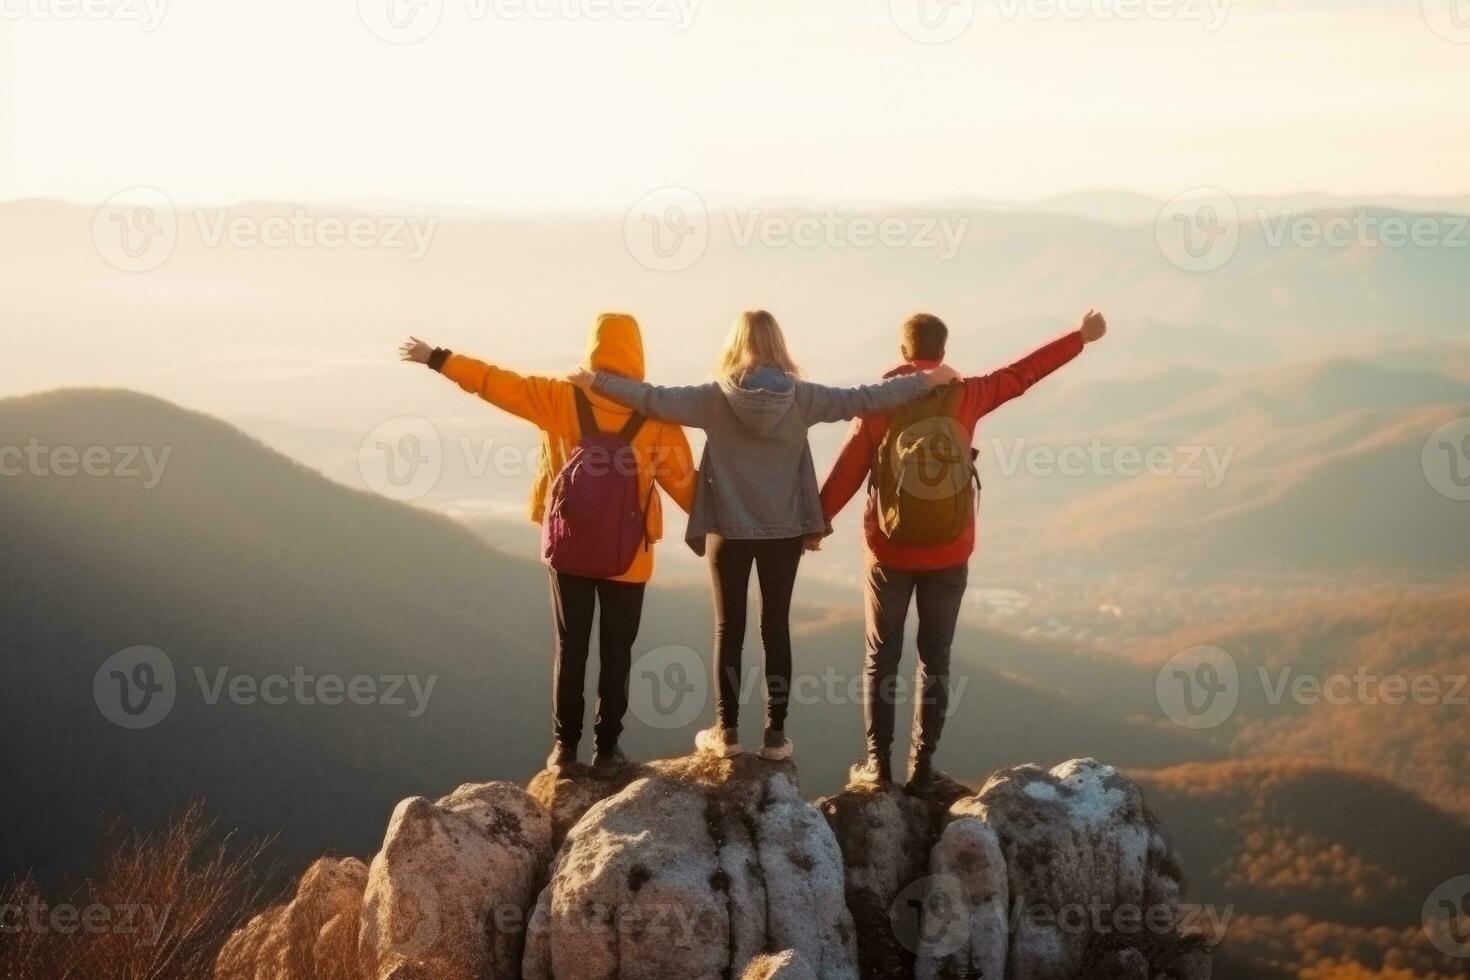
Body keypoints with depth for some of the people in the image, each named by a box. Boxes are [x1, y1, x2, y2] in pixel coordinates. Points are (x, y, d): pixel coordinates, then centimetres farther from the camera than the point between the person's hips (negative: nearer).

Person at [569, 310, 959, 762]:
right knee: (776, 626, 8)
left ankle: (727, 730, 12)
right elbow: (861, 400, -7)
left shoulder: (715, 398, -11)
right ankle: (776, 734, 8)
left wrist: (596, 382, -7)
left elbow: (655, 400, -15)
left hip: (729, 529, -1)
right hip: (785, 530, 1)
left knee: (729, 627, 9)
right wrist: (925, 381, 0)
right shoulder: (800, 396, -8)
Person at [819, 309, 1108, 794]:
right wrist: (1081, 337, 16)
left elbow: (848, 471, -4)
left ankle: (878, 761, 8)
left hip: (890, 552, -1)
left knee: (882, 657, 9)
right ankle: (922, 766, 7)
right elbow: (1023, 373, 5)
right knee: (935, 659, 8)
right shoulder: (965, 396, -4)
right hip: (948, 554, 1)